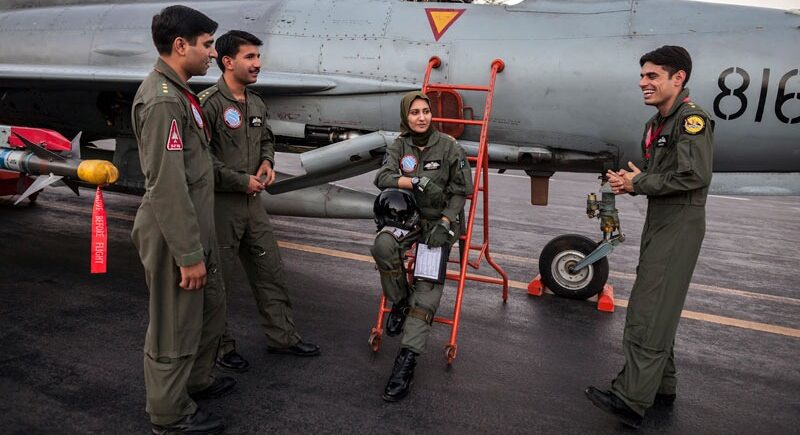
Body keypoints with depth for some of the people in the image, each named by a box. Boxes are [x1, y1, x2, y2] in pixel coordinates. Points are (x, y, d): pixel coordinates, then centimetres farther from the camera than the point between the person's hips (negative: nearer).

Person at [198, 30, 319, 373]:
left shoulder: (257, 104, 9)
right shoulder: (209, 103, -16)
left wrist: (267, 161, 4)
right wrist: (243, 181, -17)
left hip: (252, 202, 8)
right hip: (220, 204, -8)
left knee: (271, 270, 14)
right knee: (218, 280, 6)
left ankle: (282, 336, 29)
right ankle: (219, 347, 23)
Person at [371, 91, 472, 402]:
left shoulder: (448, 147, -2)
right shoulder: (399, 146, 5)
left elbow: (461, 190, -2)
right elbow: (382, 177, -10)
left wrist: (444, 223, -15)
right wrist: (416, 181, -26)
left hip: (441, 219, -2)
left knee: (428, 283, -18)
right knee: (382, 245, -31)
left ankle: (407, 359, -22)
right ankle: (399, 302, -5)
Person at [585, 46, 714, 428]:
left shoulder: (692, 118, -13)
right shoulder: (656, 123, 16)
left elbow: (694, 176, -24)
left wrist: (638, 184, -15)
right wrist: (628, 179, 0)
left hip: (680, 226, -10)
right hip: (658, 222, 10)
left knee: (648, 312, -13)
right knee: (657, 308, 15)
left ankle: (631, 400, -10)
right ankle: (662, 386, 28)